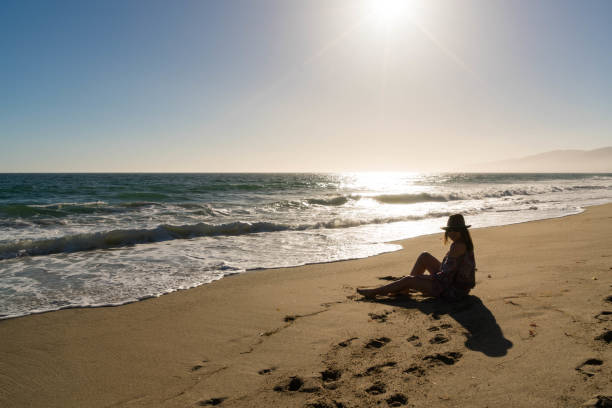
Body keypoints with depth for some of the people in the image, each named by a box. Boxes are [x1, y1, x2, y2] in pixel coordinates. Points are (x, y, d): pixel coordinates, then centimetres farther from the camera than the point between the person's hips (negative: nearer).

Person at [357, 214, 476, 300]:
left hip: (454, 290, -9)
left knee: (408, 280, -5)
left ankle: (374, 292, 11)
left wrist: (426, 277, -10)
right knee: (424, 256, 12)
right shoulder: (464, 242, 4)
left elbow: (447, 273, -25)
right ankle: (404, 288, 19)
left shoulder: (458, 246, -26)